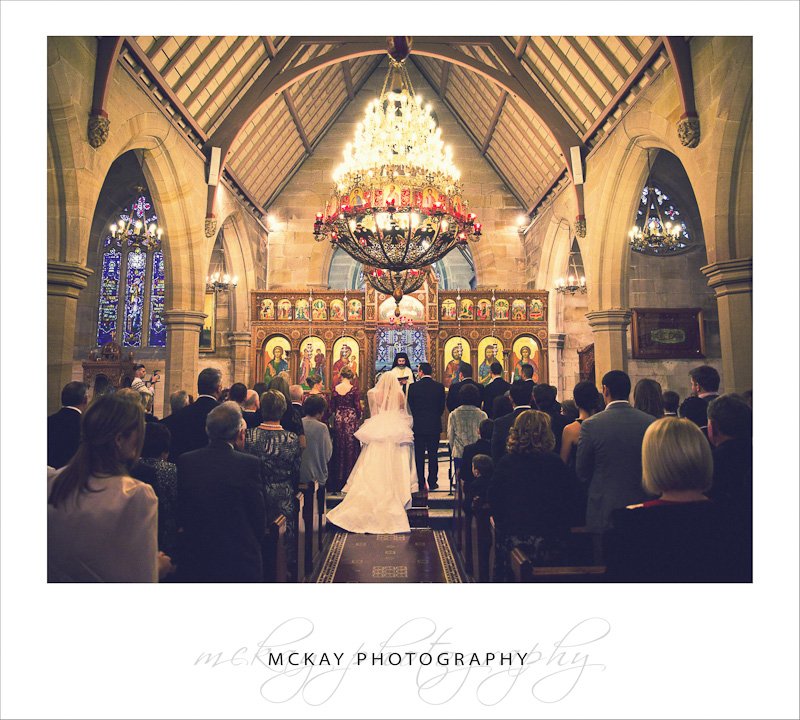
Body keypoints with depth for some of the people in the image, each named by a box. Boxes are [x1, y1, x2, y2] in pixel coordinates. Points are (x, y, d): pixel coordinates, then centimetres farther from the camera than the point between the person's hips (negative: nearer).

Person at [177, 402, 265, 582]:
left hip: (194, 561, 4)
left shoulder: (185, 461, -5)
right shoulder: (249, 464, -17)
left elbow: (180, 513, 4)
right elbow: (259, 518, -9)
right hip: (239, 562, -3)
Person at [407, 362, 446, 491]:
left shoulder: (413, 387, -7)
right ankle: (432, 482, 13)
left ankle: (421, 483, 10)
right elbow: (442, 406, 3)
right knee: (433, 455, 9)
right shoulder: (439, 387, -3)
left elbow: (410, 406, 0)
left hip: (418, 426, -1)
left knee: (419, 455, 7)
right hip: (434, 425, 1)